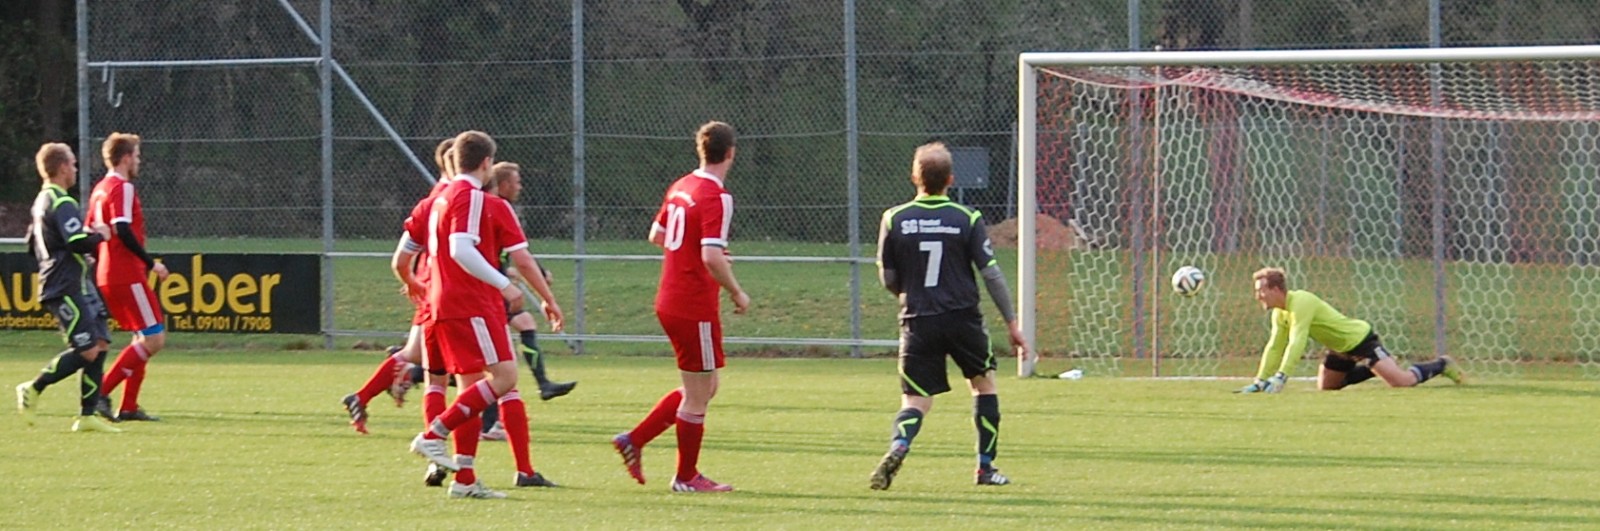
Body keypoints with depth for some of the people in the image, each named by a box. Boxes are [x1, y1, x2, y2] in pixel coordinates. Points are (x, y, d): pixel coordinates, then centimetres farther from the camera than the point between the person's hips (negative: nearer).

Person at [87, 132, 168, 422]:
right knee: (154, 339, -7)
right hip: (127, 276, -10)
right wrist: (151, 262, -17)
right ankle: (101, 392, -12)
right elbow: (123, 231, -23)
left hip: (107, 276, 10)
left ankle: (129, 407, 10)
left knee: (144, 339, 14)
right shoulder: (122, 188, -12)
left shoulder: (99, 190, 16)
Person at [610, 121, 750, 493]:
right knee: (698, 396, 4)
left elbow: (657, 236, 20)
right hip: (695, 308, -9)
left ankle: (634, 440, 15)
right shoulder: (717, 197, -18)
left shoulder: (680, 188, 8)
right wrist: (737, 294, -13)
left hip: (669, 303, 9)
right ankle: (687, 477, 13)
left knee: (703, 388, 19)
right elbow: (712, 258, -26)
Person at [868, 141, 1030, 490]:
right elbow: (991, 274, -4)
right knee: (984, 383, 22)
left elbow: (888, 280, 4)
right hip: (963, 318, -1)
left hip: (918, 321, 1)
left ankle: (898, 446, -28)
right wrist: (1012, 323, 2)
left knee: (915, 401, 3)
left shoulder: (894, 220, 0)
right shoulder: (967, 219, -3)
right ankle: (986, 467, 23)